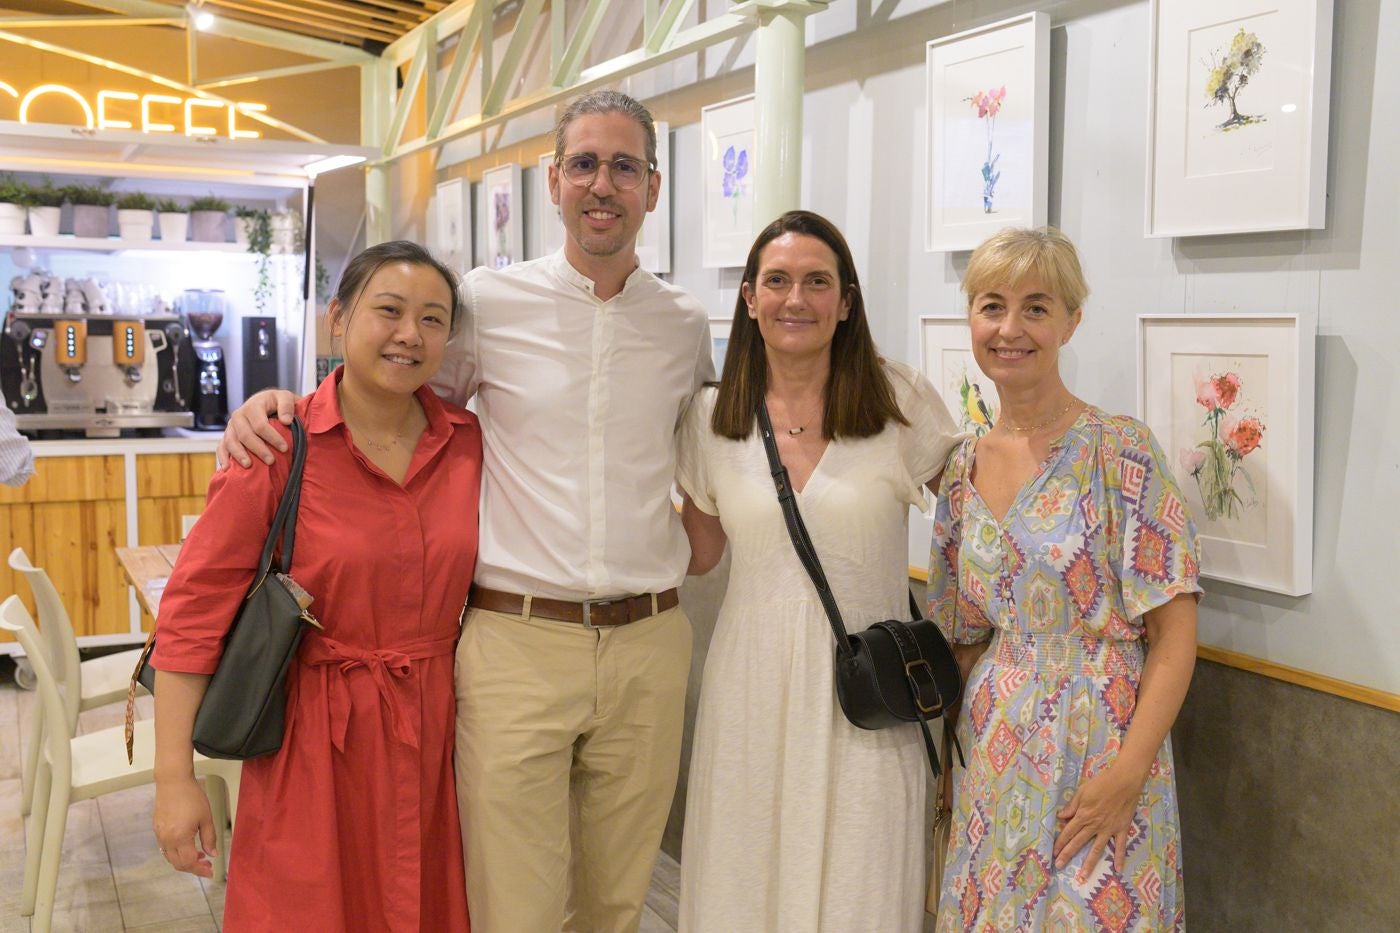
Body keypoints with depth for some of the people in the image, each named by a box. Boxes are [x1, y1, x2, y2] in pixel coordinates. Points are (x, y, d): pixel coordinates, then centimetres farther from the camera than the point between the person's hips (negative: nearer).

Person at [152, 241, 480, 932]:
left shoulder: (470, 441, 1)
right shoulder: (280, 446, -11)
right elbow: (193, 609, -11)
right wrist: (174, 779, -13)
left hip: (442, 737, 4)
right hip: (317, 742, -3)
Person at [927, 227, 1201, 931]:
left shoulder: (1119, 451, -11)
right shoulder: (963, 467, 4)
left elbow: (1175, 634, -13)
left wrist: (1127, 772, -19)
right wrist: (957, 751, 7)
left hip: (1097, 745, -5)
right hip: (993, 756, 5)